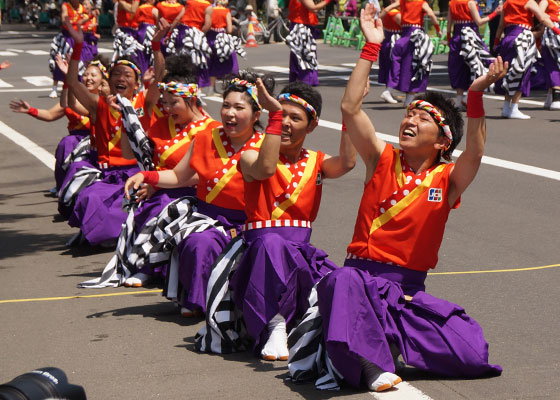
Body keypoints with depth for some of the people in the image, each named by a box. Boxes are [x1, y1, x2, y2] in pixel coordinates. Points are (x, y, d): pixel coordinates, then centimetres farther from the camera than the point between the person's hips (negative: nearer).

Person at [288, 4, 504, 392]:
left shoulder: (447, 180, 3)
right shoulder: (383, 160, 5)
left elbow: (475, 151, -19)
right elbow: (350, 108, -5)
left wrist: (477, 94, -33)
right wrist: (372, 46, -10)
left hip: (410, 290, 2)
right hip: (363, 274, -1)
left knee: (472, 355, -14)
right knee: (344, 281, -39)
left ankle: (385, 340, 7)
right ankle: (368, 360, -23)